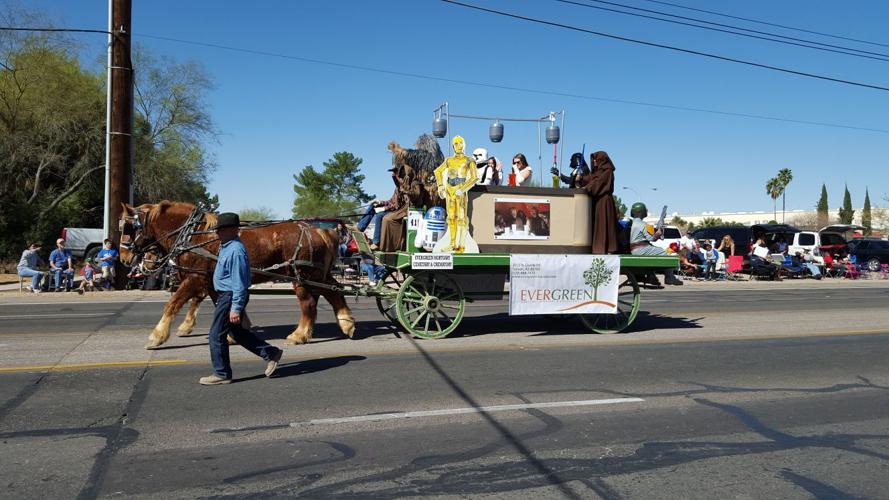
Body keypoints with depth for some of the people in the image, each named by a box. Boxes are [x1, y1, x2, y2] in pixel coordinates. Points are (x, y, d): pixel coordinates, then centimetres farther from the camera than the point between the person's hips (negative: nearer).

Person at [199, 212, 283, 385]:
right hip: (225, 295, 11)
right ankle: (270, 353, 25)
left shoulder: (236, 250, -22)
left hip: (231, 297, -11)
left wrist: (236, 308, -25)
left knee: (216, 335, -1)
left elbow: (239, 282, -25)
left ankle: (221, 374, 11)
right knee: (236, 332, 20)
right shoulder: (227, 246, 11)